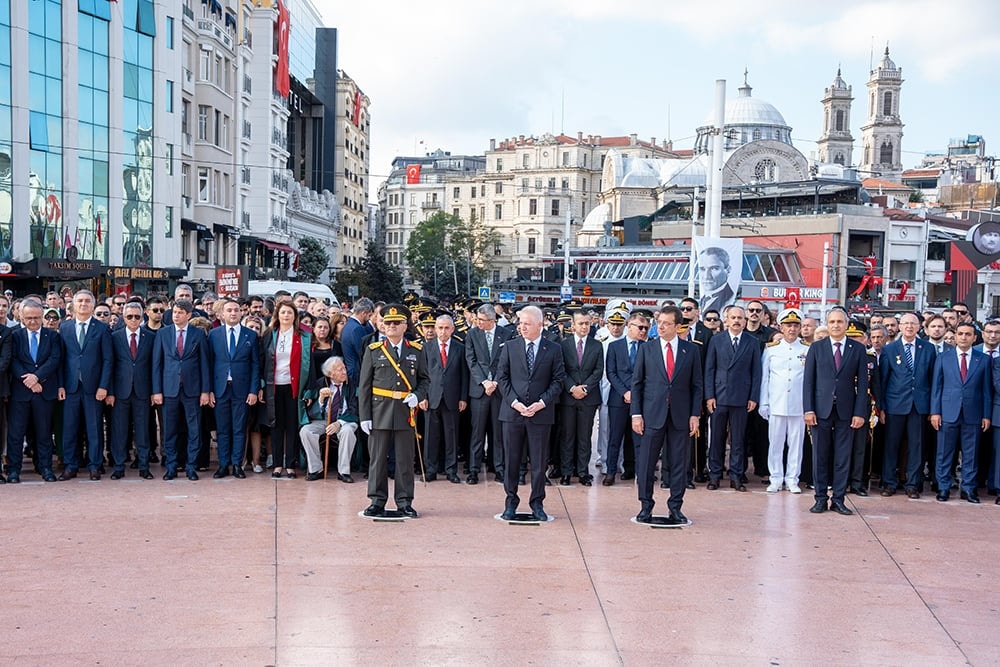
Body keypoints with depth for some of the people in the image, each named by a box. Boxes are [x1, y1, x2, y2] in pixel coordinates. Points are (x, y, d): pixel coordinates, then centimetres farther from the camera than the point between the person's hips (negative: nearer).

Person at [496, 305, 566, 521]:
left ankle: (537, 503, 17)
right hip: (512, 411, 1)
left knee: (538, 461, 5)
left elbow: (558, 381, 1)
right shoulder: (510, 347, 5)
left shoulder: (553, 349, 2)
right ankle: (511, 502, 17)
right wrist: (514, 402, -9)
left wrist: (541, 403, -11)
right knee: (511, 460, 6)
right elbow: (502, 377, 3)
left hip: (541, 413, -1)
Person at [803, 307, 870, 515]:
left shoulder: (858, 349, 5)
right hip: (821, 410, 0)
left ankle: (838, 499, 11)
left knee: (843, 457, 4)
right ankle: (821, 498, 11)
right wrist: (808, 410, -5)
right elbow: (808, 380, 3)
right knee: (820, 456, 3)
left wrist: (860, 412, -5)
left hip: (846, 411, 0)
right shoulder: (816, 348, 5)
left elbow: (862, 382, 3)